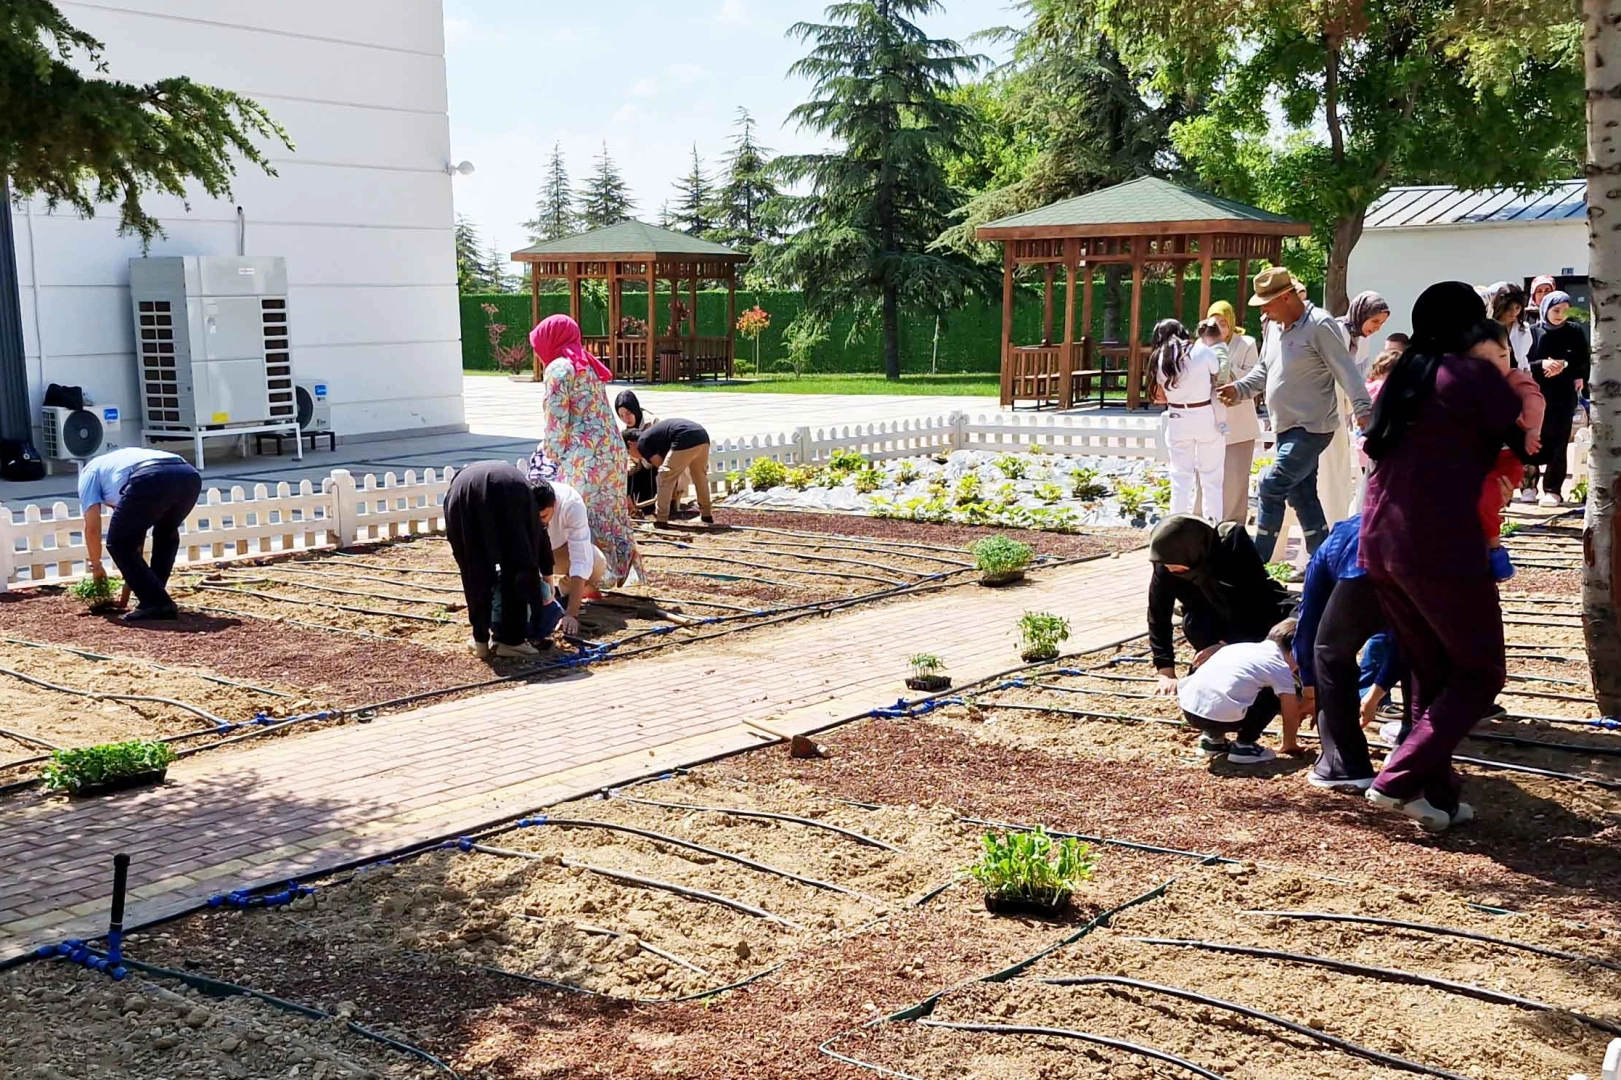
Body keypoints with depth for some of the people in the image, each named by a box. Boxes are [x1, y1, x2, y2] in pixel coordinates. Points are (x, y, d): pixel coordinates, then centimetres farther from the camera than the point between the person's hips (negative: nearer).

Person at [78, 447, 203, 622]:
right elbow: (138, 536, 45)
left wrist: (96, 565, 36)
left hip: (150, 479, -6)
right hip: (189, 476, 6)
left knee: (118, 544, 14)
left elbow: (92, 527, 19)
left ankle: (155, 603, 7)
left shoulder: (89, 472, 32)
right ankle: (155, 599, 30)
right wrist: (125, 595, 50)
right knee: (167, 536, 33)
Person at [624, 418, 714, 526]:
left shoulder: (642, 443, 11)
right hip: (702, 436, 9)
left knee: (665, 476, 6)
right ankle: (707, 515, 35)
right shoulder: (653, 434, 36)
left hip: (686, 440, -9)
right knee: (700, 476, 28)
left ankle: (661, 519, 8)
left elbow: (660, 465, 9)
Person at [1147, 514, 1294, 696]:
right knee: (1193, 624, -32)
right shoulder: (1165, 569, -24)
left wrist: (1226, 644, -34)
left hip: (1263, 614, -1)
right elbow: (1158, 617, -16)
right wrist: (1166, 671, -20)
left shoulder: (1234, 544, -32)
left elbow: (1256, 602, -30)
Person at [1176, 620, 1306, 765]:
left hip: (1189, 707, 7)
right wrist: (1289, 745, 31)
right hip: (1221, 715, -7)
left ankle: (1213, 738, 27)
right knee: (1273, 699, 13)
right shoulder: (1280, 667, 10)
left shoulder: (1242, 648, 27)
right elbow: (1291, 714, 14)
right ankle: (1243, 746, 11)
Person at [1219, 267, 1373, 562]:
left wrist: (1362, 408, -27)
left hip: (1312, 428, -9)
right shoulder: (1278, 329, 13)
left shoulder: (1319, 324, -14)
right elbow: (1264, 371, 21)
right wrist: (1240, 389, 4)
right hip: (1288, 428, 9)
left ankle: (1257, 562, -3)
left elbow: (1345, 369, -18)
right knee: (1302, 496, 12)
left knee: (1271, 486, -12)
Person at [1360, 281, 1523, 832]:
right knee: (1480, 672, 5)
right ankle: (1400, 779, -7)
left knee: (1430, 673, 17)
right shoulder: (1471, 376, -6)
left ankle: (1436, 793, 16)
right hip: (1440, 546, -7)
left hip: (1379, 544, 8)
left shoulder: (1401, 377, 16)